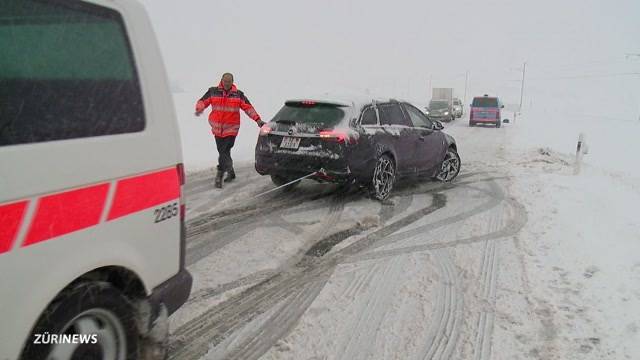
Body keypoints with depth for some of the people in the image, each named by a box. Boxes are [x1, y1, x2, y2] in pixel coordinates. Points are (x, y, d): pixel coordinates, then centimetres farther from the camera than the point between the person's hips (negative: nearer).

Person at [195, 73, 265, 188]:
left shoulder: (238, 94, 3)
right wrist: (199, 109, -20)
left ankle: (219, 176, -3)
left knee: (225, 152, -11)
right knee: (222, 152, 11)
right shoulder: (213, 92, 4)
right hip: (217, 129, 3)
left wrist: (258, 120, -5)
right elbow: (202, 101, 2)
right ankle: (230, 172, 29)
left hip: (231, 129, -3)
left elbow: (248, 107, 3)